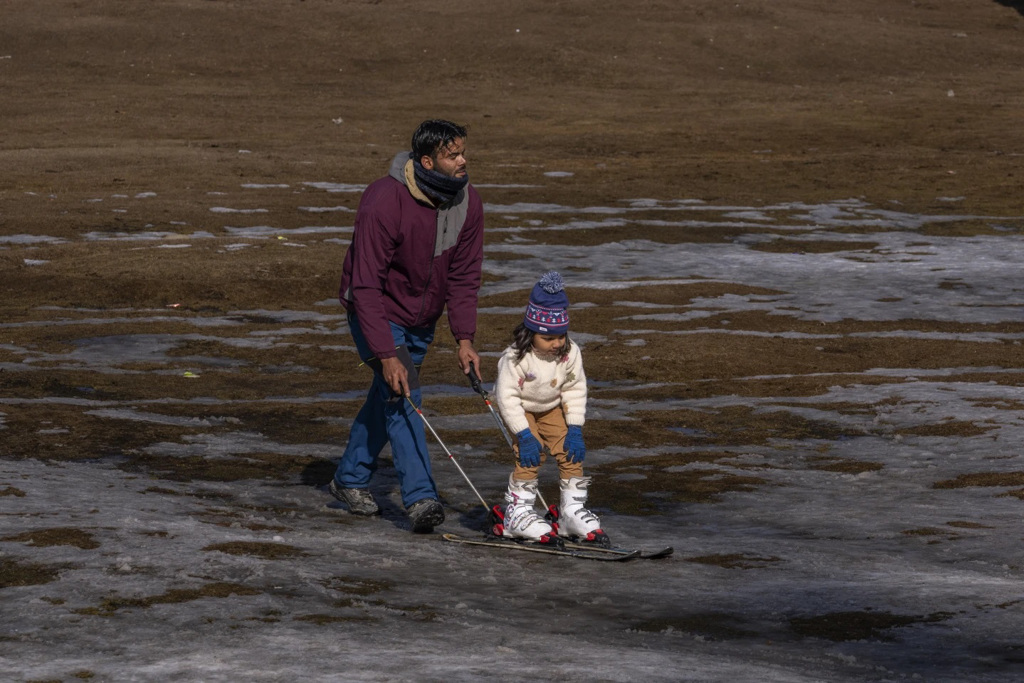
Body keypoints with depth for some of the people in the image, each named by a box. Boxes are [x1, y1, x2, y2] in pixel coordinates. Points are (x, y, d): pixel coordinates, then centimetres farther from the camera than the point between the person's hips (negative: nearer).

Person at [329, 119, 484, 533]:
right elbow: (366, 286, -29)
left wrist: (464, 338, -12)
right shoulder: (384, 202, -30)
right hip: (376, 313, -6)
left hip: (421, 318, 6)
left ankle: (350, 479, 31)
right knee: (402, 393, -19)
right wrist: (385, 355, -32)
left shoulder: (467, 203, -11)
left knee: (387, 398, 14)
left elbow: (464, 277, -3)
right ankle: (420, 497, -22)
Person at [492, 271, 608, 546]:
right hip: (521, 410, -4)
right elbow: (507, 396, -27)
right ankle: (517, 512, -10)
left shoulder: (570, 353, -18)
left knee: (571, 451, -6)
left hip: (552, 408, 4)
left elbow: (575, 389, -8)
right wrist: (524, 434, -29)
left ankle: (572, 511, 6)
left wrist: (575, 428, -13)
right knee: (532, 453, -20)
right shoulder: (516, 358, -31)